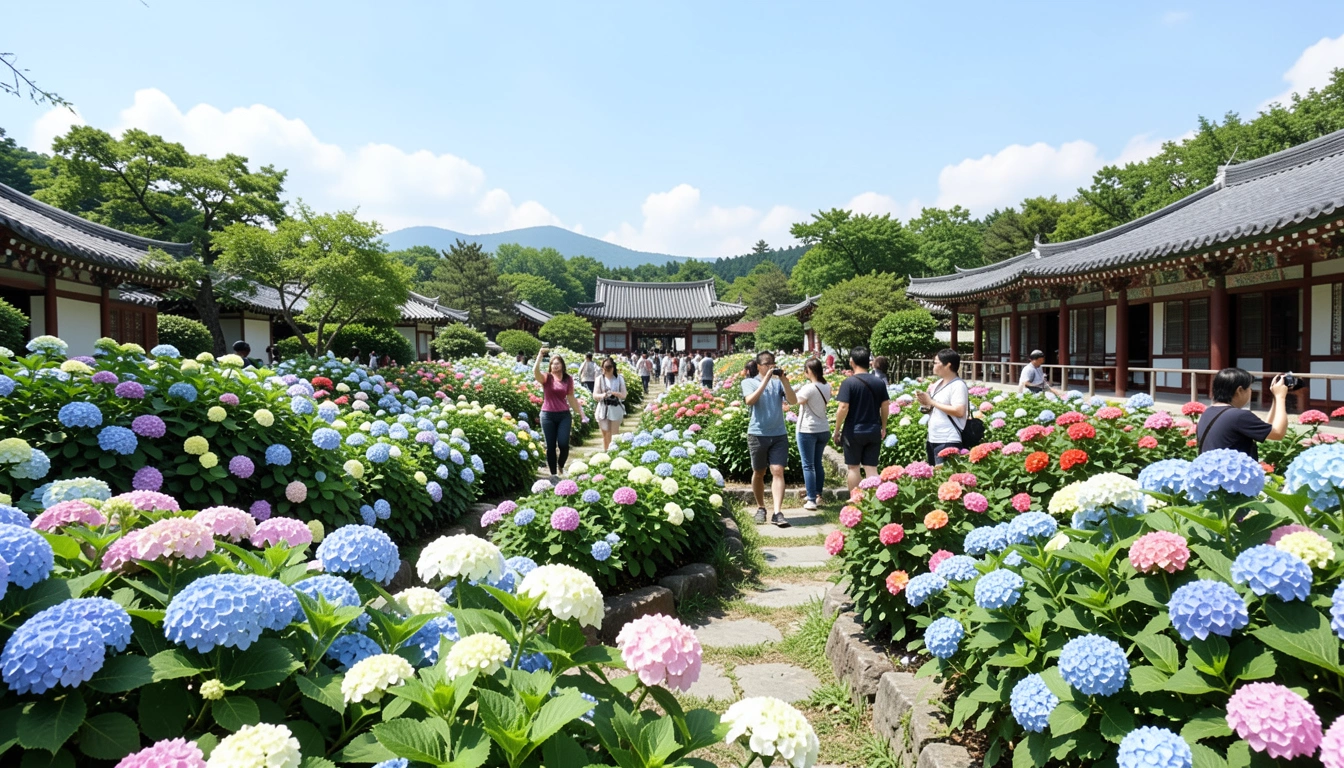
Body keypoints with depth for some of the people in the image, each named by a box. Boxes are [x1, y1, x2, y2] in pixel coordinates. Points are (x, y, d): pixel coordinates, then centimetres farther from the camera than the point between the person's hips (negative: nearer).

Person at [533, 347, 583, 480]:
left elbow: (571, 398, 11)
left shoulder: (568, 379, 5)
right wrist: (540, 354, -25)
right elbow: (535, 371, -22)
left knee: (564, 444, -8)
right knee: (550, 446, 3)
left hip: (564, 415, 1)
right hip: (548, 415, -1)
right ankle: (553, 474, 15)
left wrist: (581, 412, 11)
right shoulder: (546, 378, -1)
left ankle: (561, 466, 23)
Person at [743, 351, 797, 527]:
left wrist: (784, 380, -14)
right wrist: (766, 380, -18)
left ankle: (778, 513, -13)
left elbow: (793, 401, -5)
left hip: (779, 434, 1)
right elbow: (750, 400, -18)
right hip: (758, 434, -1)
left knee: (778, 472, -9)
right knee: (759, 473, 11)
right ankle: (760, 508, 29)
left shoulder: (779, 382, 6)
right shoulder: (749, 382, 1)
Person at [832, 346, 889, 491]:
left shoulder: (849, 382, -12)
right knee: (871, 468, 8)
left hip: (854, 432, -4)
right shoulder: (879, 382, 3)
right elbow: (885, 407, 8)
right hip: (874, 432, 4)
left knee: (853, 467, 8)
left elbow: (843, 408, -16)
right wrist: (883, 427, 21)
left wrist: (837, 430, -6)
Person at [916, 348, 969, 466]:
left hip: (948, 442, -9)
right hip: (933, 439, 9)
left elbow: (959, 411, -23)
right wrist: (924, 403, -2)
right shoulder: (937, 384, 13)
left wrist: (932, 402, -16)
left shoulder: (958, 385, -11)